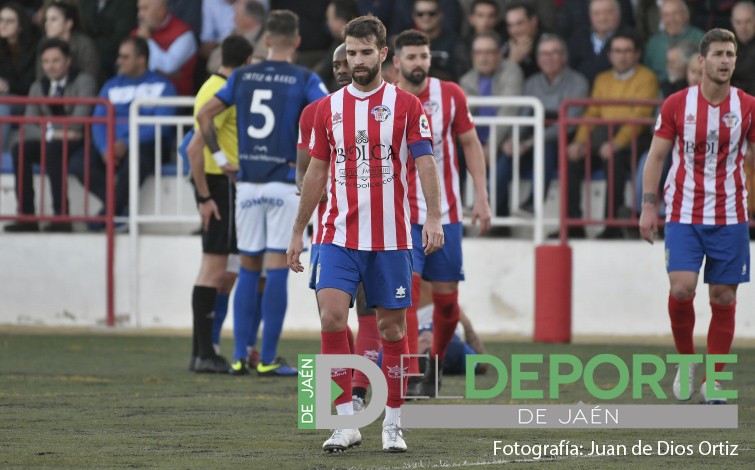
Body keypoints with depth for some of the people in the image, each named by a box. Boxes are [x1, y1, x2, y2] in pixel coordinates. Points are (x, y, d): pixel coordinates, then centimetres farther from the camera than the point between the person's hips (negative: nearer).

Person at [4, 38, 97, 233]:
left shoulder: (84, 82, -1)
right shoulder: (37, 88, 13)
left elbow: (80, 117, -14)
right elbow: (29, 128, 0)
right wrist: (51, 134, -19)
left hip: (77, 144, -5)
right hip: (49, 141, 5)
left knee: (53, 149, -37)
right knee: (19, 149, -24)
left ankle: (61, 216, -40)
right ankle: (26, 217, -29)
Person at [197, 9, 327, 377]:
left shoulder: (243, 76, 7)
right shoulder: (304, 80, -5)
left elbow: (204, 115, 7)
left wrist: (220, 157, 11)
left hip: (247, 184, 4)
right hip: (285, 184, -4)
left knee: (249, 270, 11)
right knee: (277, 270, -2)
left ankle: (239, 356, 9)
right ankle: (268, 359, -3)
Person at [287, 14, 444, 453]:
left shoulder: (406, 104, 0)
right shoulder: (329, 108, 9)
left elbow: (426, 163, -7)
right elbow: (317, 172, 16)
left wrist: (434, 218, -21)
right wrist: (299, 231, 16)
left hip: (391, 237, -2)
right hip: (340, 236, 2)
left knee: (393, 326, 3)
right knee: (332, 317, -14)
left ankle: (393, 424, 14)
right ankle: (346, 423, -9)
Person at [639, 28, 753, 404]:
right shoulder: (676, 104, -1)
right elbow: (656, 156, 4)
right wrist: (648, 207, -2)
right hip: (683, 214, -1)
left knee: (723, 296, 1)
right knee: (681, 287, -15)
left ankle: (713, 381, 10)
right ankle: (685, 360, 9)